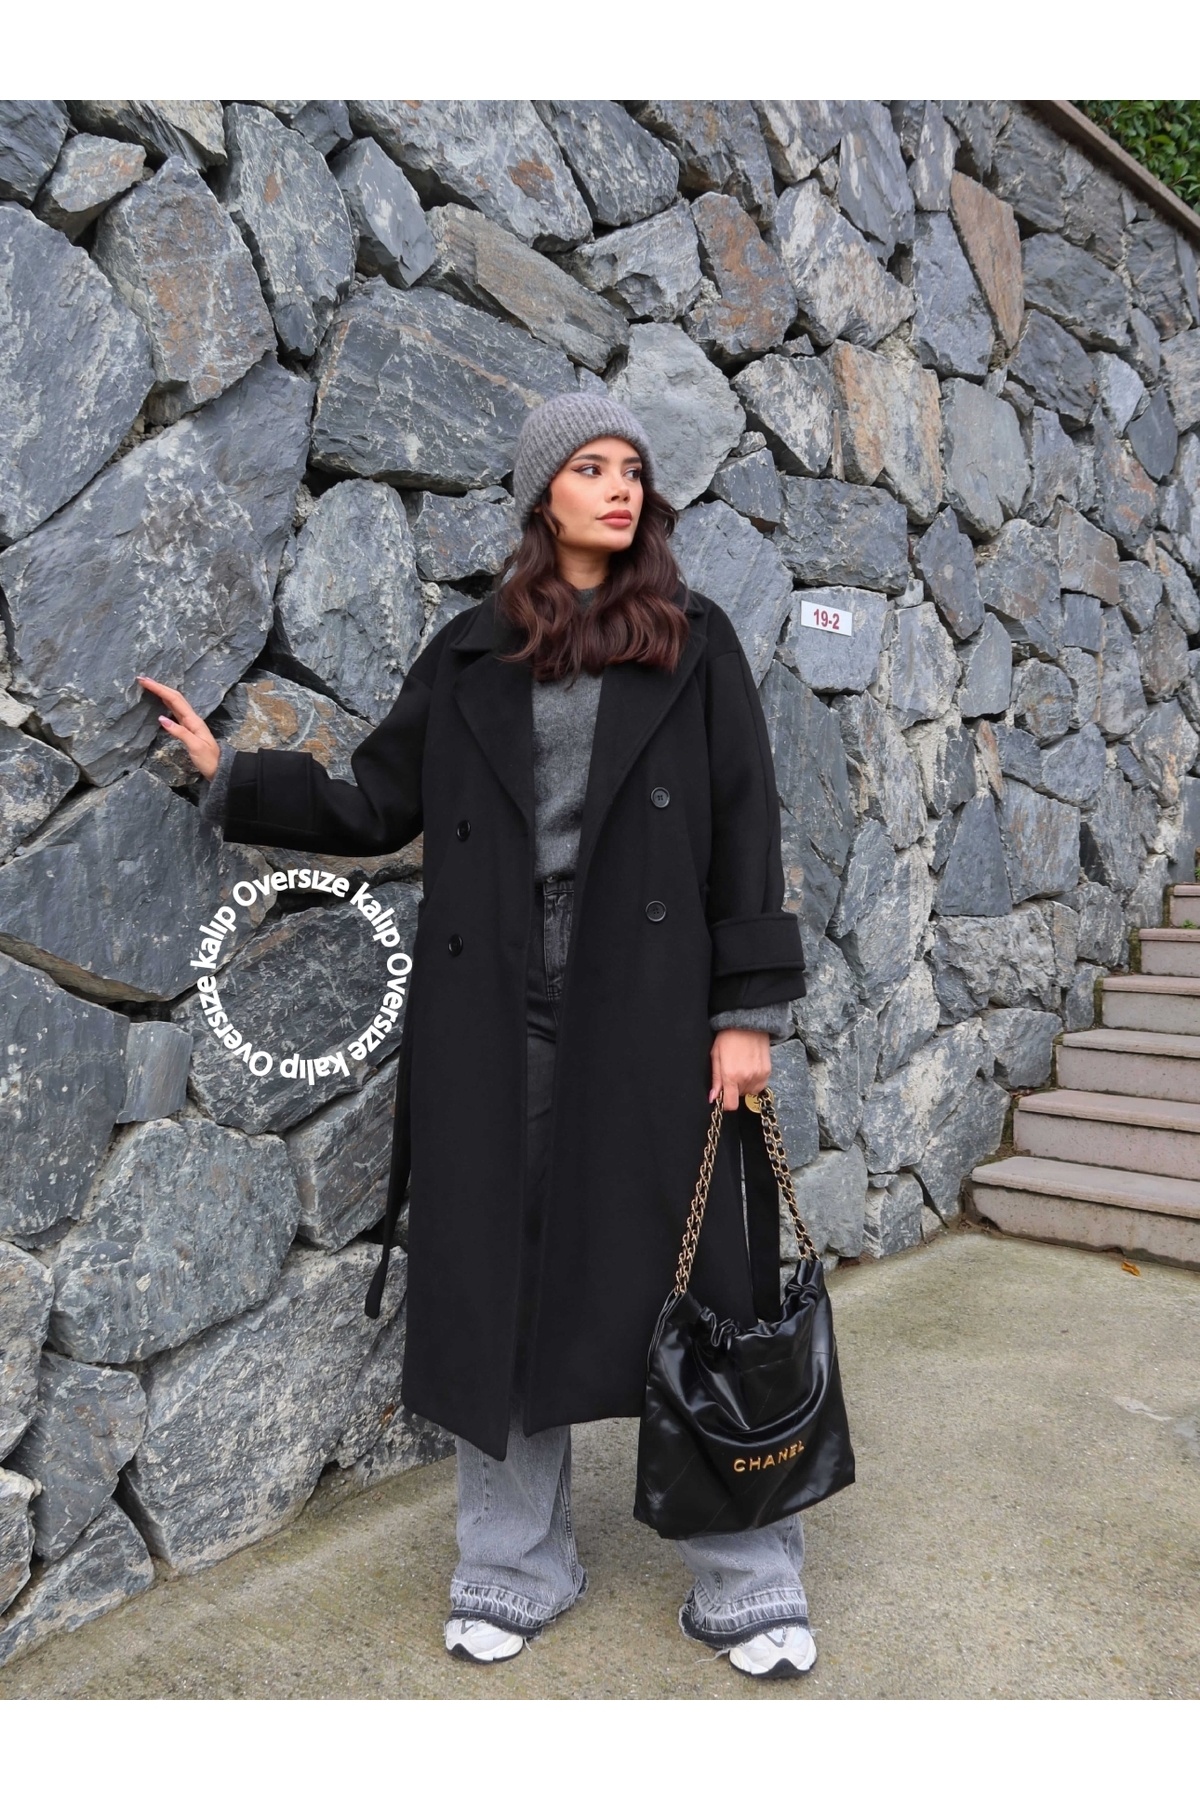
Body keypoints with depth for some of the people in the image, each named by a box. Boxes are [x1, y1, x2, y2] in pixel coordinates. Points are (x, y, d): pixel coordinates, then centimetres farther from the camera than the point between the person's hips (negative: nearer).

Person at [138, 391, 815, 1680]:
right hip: (493, 1022, 2)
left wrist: (749, 1008, -5)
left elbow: (744, 830, 1)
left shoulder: (693, 642, 5)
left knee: (687, 1283, 3)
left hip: (649, 1017, -2)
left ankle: (747, 1585, 22)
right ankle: (515, 1572, 30)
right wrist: (232, 776, 9)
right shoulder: (469, 656, 10)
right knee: (497, 1289, 9)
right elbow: (378, 803, 14)